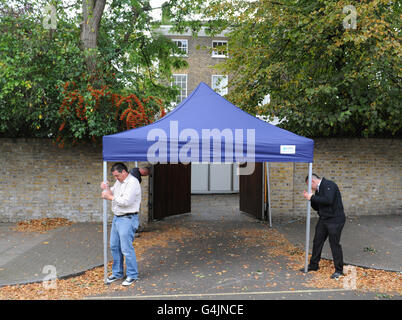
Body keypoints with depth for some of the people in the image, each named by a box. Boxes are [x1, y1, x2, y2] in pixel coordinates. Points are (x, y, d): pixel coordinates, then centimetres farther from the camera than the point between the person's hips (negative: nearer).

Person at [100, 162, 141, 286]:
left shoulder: (133, 182, -15)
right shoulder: (119, 182, 14)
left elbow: (126, 201, -23)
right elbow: (111, 194, 18)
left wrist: (110, 197, -14)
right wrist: (106, 188, -2)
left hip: (127, 219, -9)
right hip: (117, 218, 9)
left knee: (126, 248, -6)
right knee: (114, 246, 14)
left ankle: (132, 275, 8)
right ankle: (117, 273, 27)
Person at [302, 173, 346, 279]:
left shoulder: (329, 185, -14)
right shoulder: (318, 190, 14)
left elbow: (328, 200, -29)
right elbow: (317, 207, 16)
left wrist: (313, 197, -20)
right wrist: (309, 198, 0)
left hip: (335, 220, -9)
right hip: (323, 219, 9)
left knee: (334, 244, -2)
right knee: (317, 242, 13)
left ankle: (339, 270, 13)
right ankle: (313, 265, 27)